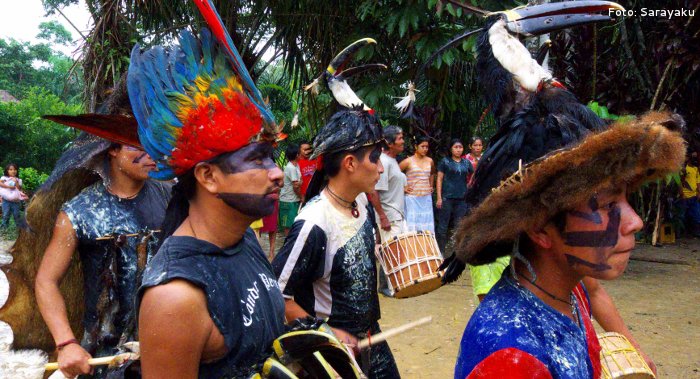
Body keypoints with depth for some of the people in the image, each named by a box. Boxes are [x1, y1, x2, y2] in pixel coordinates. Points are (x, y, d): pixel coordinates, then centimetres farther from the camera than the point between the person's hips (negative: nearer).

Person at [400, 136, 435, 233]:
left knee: (426, 227, 5)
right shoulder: (408, 161, -6)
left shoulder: (430, 161, 9)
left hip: (426, 198, 5)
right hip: (412, 198, -5)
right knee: (412, 225, -6)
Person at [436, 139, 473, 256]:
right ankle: (441, 250, 8)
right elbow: (439, 179, 0)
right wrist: (439, 198, -7)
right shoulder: (445, 161, 2)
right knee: (443, 225, -1)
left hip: (462, 198, 3)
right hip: (447, 198, -3)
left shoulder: (466, 163, 11)